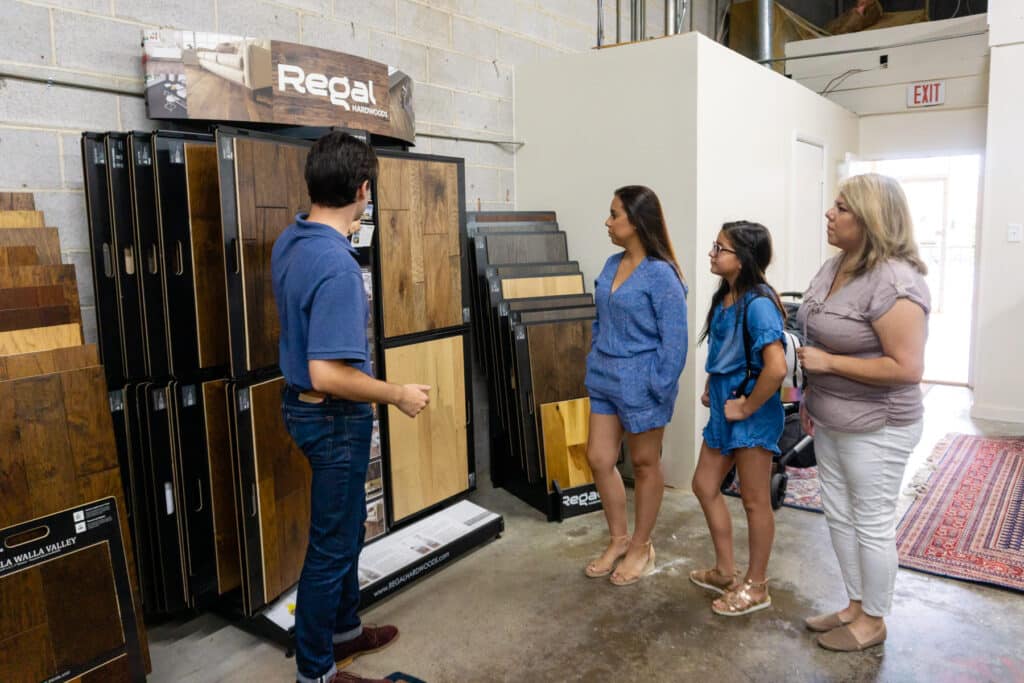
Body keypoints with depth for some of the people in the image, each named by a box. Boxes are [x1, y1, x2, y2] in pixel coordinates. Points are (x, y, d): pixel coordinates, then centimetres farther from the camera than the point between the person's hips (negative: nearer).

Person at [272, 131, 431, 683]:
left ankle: (344, 629, 44)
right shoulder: (337, 267, -29)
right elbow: (329, 376, -32)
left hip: (304, 404, 10)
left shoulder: (290, 241, 1)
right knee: (331, 543, 7)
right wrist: (399, 395, -18)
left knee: (346, 524, 25)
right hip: (335, 416, -10)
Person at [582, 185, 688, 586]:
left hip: (640, 384, -7)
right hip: (604, 380, 8)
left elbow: (674, 340, -16)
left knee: (644, 464, 11)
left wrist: (660, 390, -17)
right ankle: (619, 538, 31)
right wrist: (593, 365, 13)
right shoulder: (612, 265, 6)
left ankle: (641, 546, 29)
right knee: (599, 459, 11)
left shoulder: (660, 274, -16)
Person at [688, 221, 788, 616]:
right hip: (724, 409, 9)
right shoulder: (723, 297, 6)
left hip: (752, 416, -9)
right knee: (705, 486, 16)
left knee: (755, 502, 7)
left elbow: (776, 368, -31)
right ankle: (725, 571, 34)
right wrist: (710, 388, 10)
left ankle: (755, 587, 25)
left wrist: (747, 407, -20)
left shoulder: (757, 303, -21)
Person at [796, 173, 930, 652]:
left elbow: (907, 367, -26)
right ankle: (856, 606, 37)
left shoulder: (894, 282, -24)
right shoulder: (835, 266, 4)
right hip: (830, 423, 9)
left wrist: (828, 363, -22)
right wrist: (811, 396, 13)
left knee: (871, 524, 8)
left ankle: (873, 621, 28)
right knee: (839, 516, 19)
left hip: (875, 429, -9)